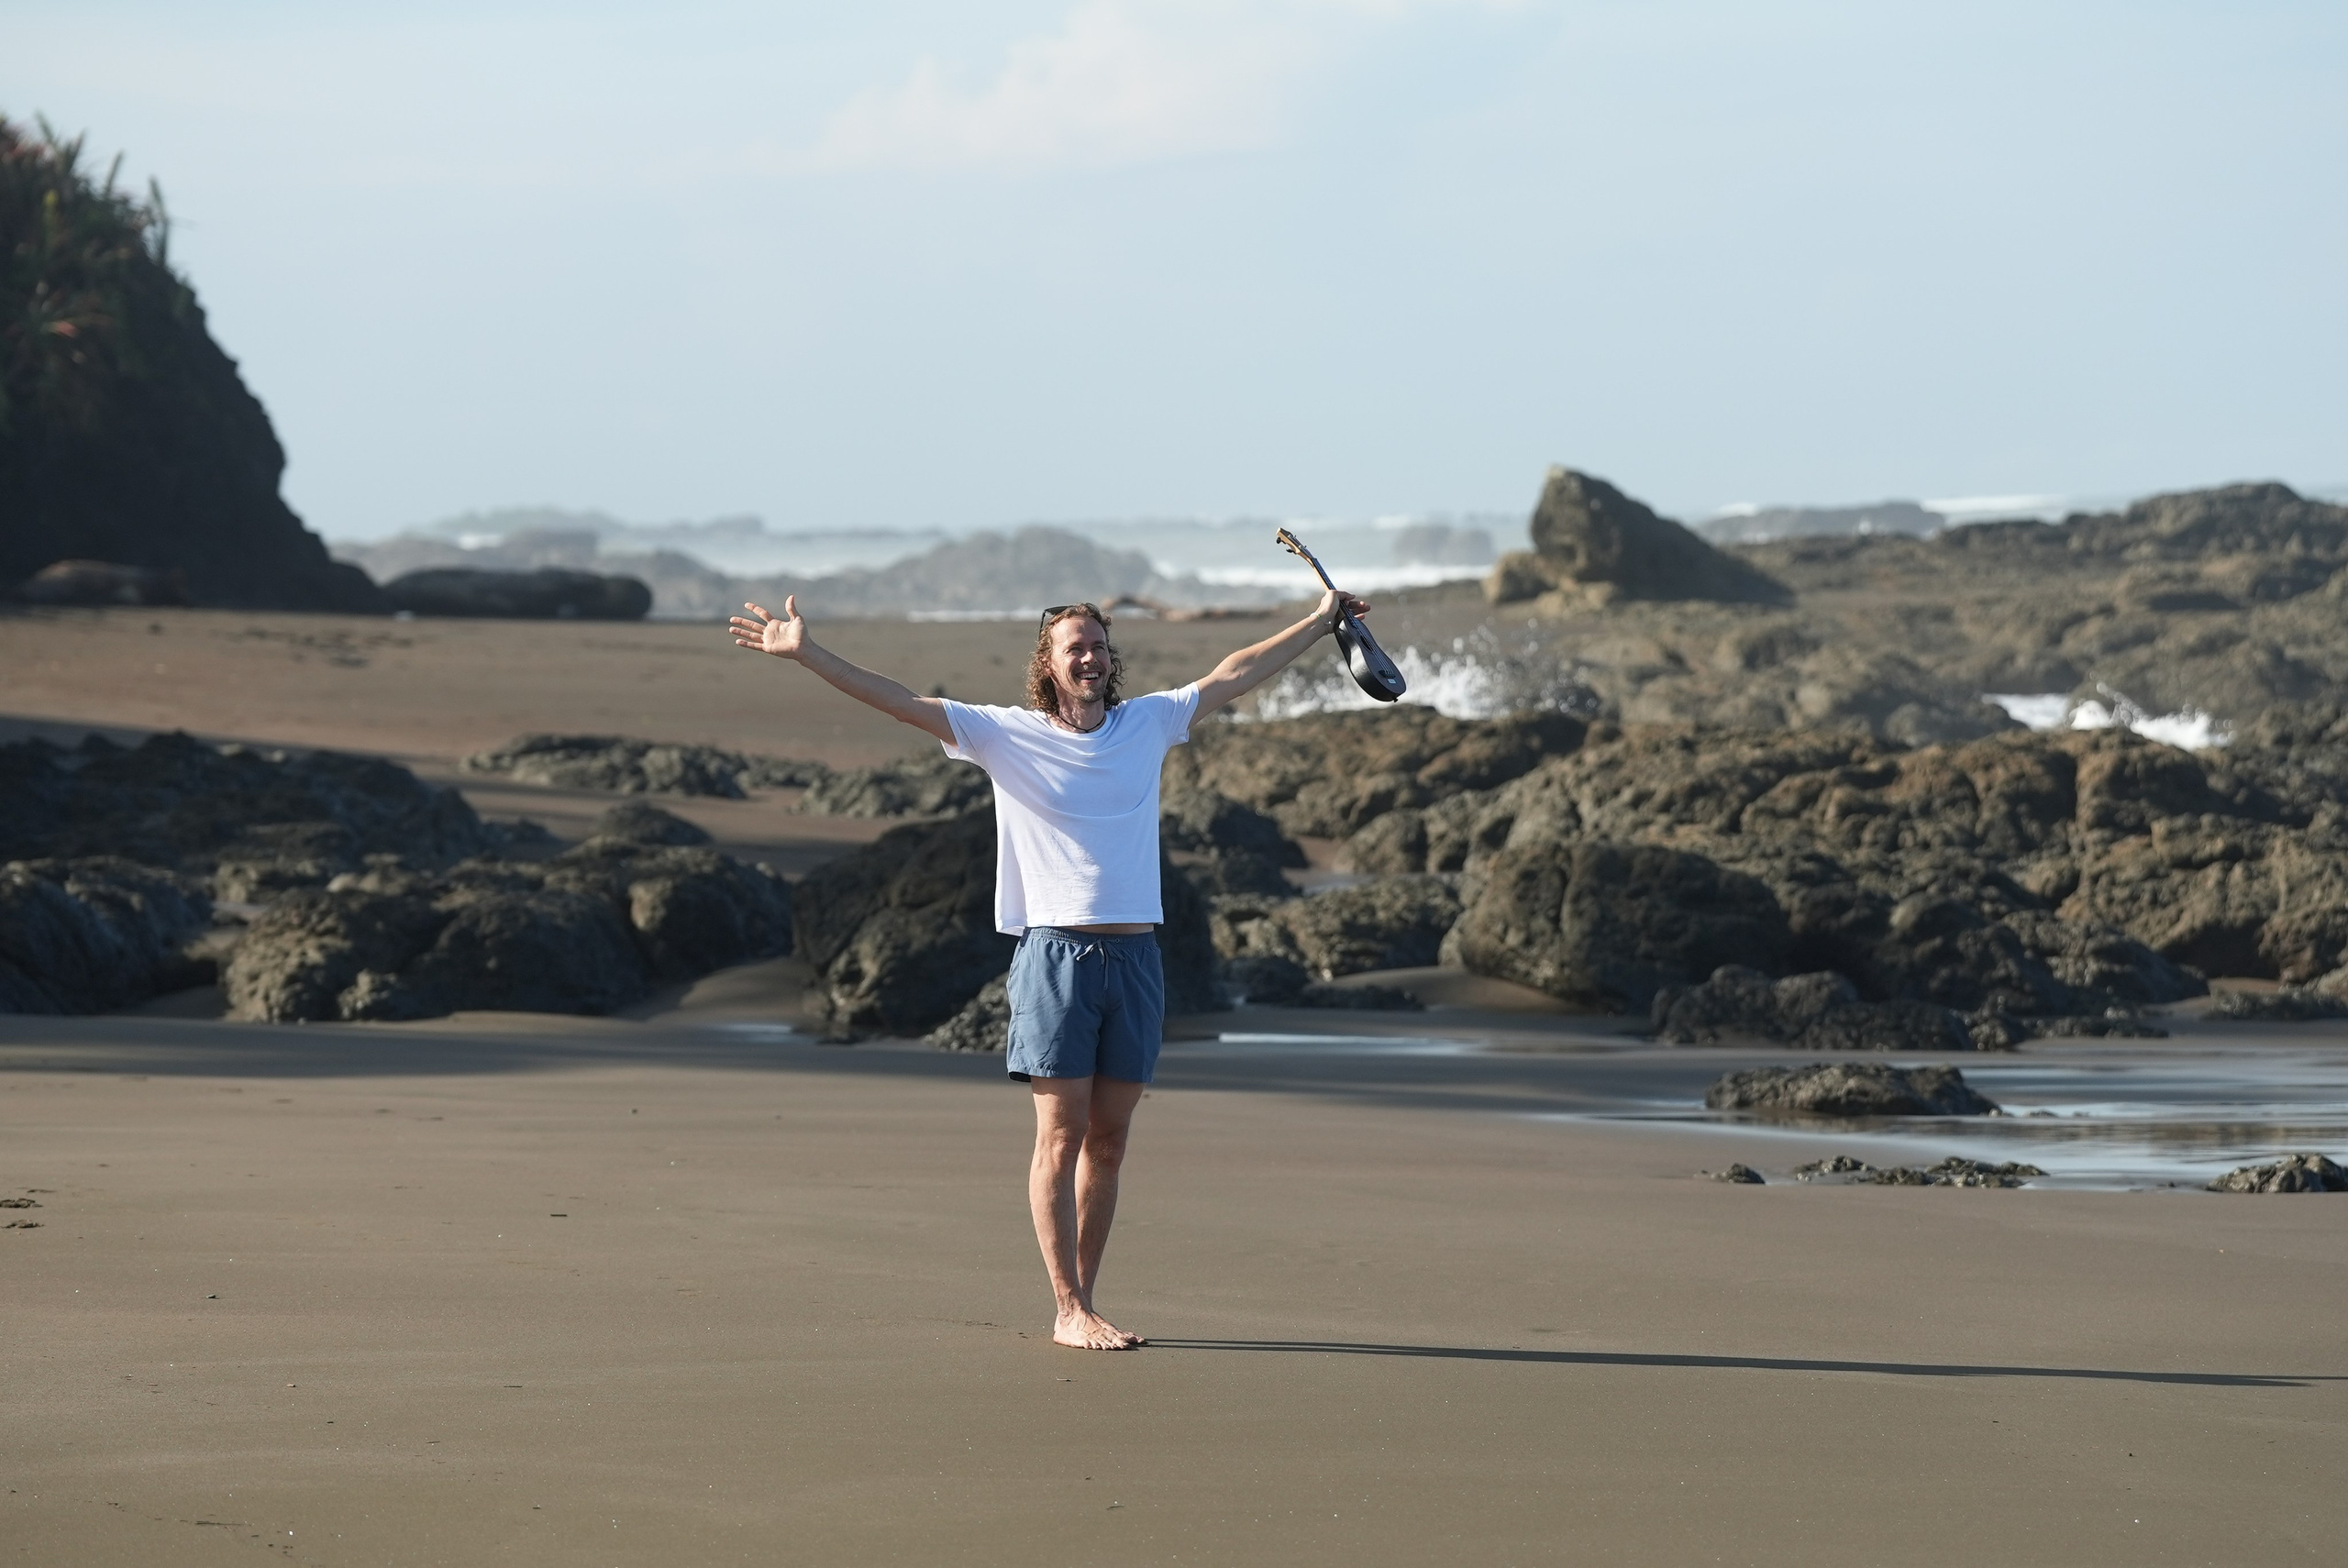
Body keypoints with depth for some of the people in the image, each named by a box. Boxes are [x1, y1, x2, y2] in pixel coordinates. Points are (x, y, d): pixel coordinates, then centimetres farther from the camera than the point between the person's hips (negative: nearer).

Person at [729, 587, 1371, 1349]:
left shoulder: (1148, 723, 11)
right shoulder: (1008, 735, 0)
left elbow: (1233, 676, 20)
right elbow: (901, 702, -4)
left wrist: (1320, 622, 24)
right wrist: (808, 654, -12)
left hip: (1135, 954, 4)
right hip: (1055, 952, -4)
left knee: (1108, 1142, 6)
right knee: (1062, 1137, -5)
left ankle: (1083, 1300, 13)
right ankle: (1068, 1311, -3)